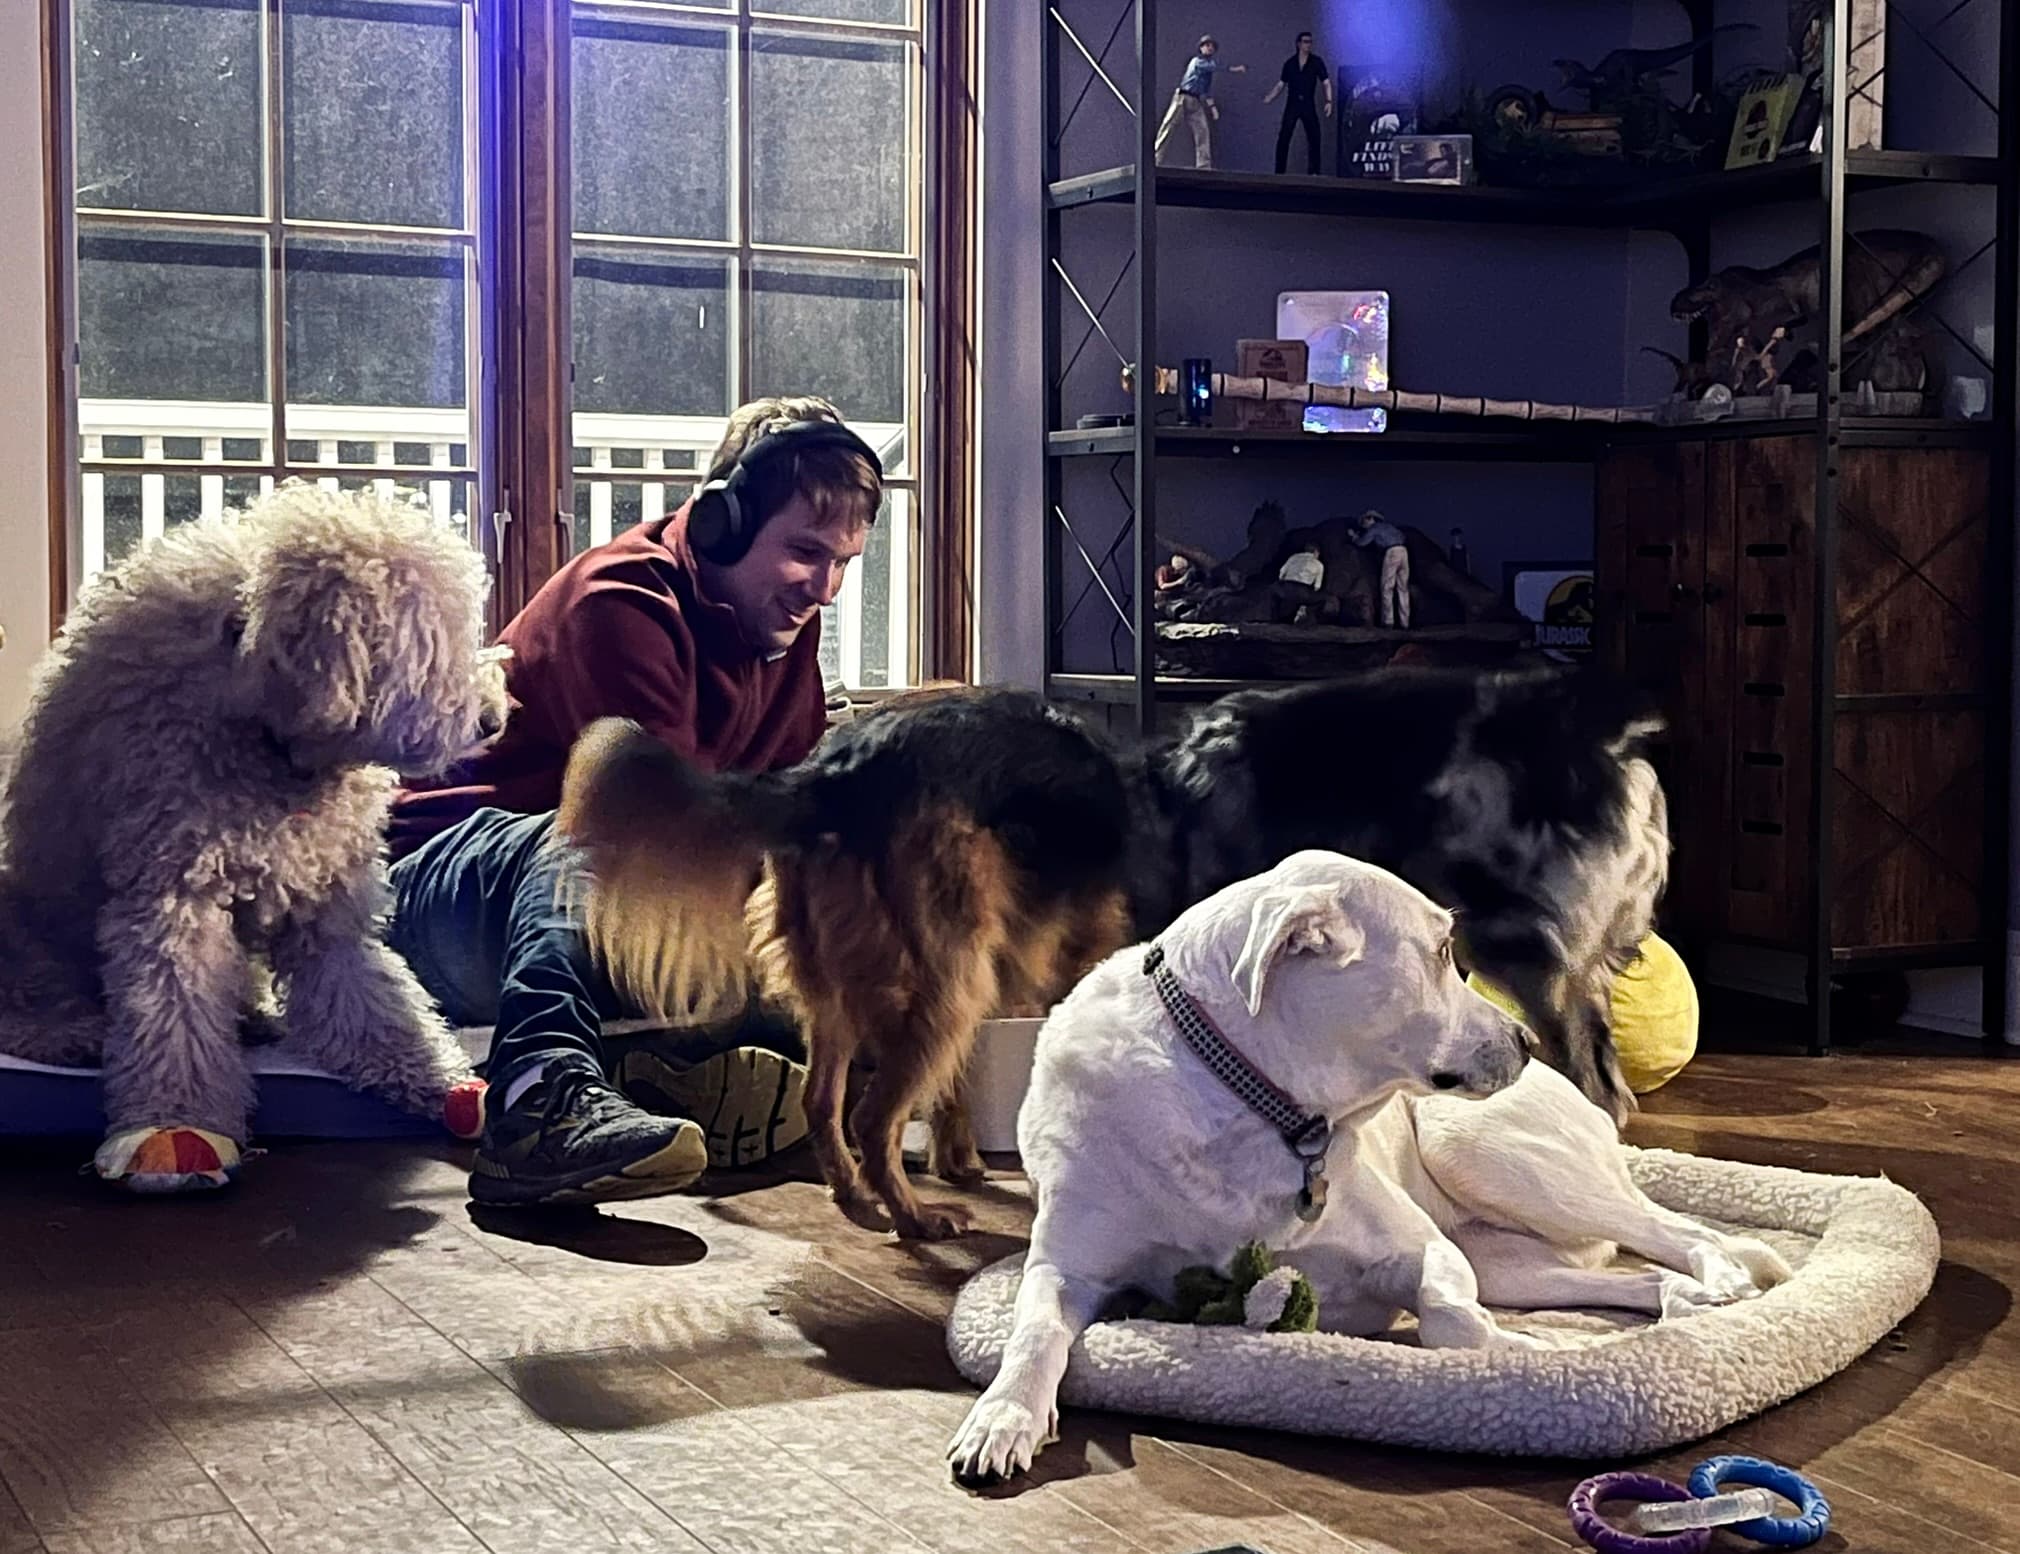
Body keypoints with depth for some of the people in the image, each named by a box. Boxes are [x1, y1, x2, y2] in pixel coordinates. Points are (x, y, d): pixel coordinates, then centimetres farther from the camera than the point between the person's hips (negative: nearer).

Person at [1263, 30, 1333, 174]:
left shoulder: (1316, 62, 3)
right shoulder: (1290, 63, 7)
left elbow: (1326, 82, 0)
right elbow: (1281, 84, 13)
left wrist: (1329, 101, -14)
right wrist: (1269, 98, 0)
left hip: (1308, 105, -1)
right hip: (1292, 104, 1)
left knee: (1314, 138, -4)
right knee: (1283, 138, -7)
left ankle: (1313, 171, 3)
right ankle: (1279, 171, -3)